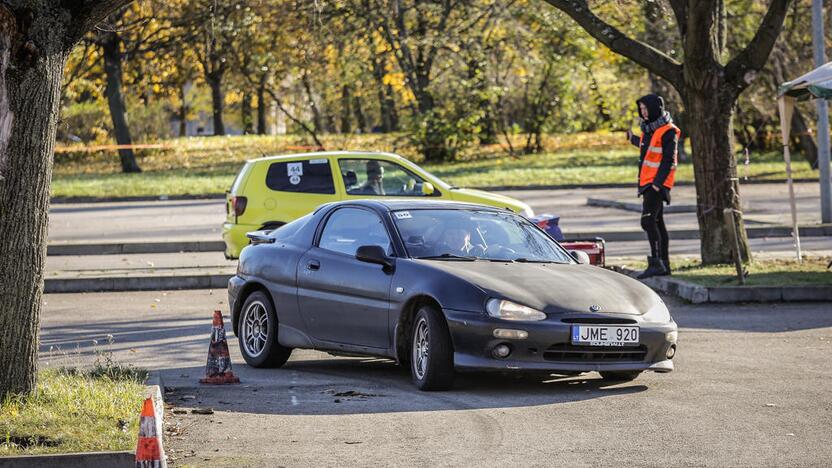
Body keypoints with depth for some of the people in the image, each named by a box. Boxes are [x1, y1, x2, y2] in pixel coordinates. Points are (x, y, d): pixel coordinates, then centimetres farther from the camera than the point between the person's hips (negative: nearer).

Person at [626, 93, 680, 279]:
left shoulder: (668, 131, -13)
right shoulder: (649, 128, 13)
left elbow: (668, 160, -17)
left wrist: (657, 183, -23)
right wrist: (633, 139, 44)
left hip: (658, 184, -9)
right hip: (647, 183, 9)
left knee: (648, 221, -16)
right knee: (657, 222, 11)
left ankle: (656, 262, -18)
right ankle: (664, 264, 15)